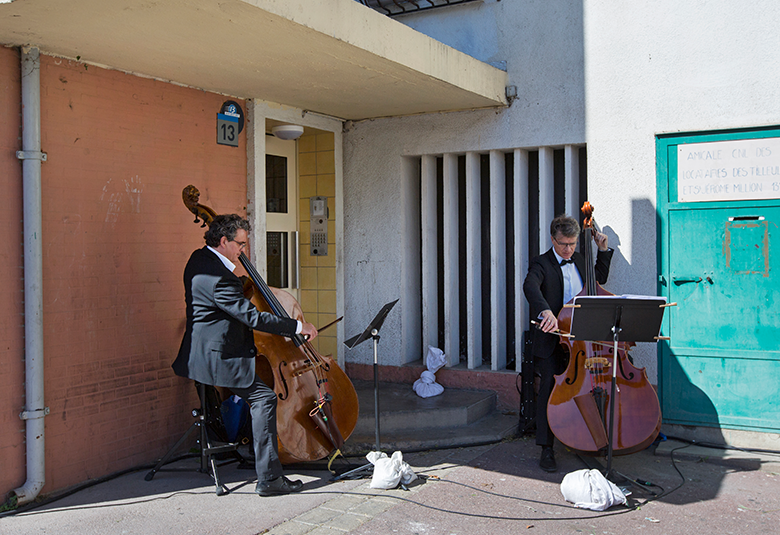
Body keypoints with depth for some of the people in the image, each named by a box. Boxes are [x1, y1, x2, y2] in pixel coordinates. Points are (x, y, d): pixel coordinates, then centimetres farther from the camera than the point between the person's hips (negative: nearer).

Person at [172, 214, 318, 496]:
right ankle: (269, 478, -13)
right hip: (217, 356, -11)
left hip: (206, 349, 11)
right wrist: (297, 326, -21)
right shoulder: (218, 278, -26)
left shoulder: (200, 258, 7)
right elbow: (252, 317, -26)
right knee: (264, 397, -14)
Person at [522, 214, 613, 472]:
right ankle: (547, 450, 0)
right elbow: (530, 287, -27)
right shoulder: (541, 264, -5)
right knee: (550, 388, -8)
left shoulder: (578, 260, 15)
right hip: (552, 338, -5)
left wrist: (603, 250, 20)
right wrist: (545, 311, -45)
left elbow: (599, 279, 32)